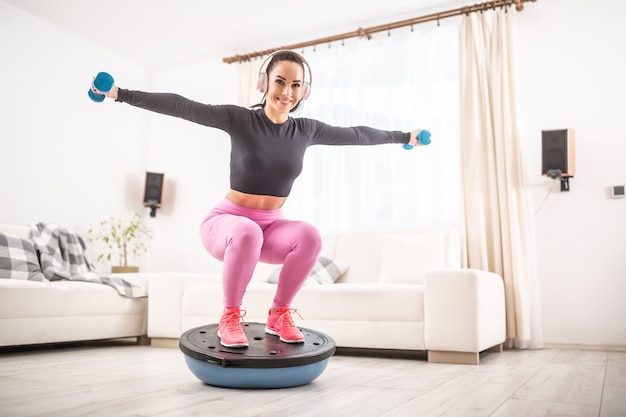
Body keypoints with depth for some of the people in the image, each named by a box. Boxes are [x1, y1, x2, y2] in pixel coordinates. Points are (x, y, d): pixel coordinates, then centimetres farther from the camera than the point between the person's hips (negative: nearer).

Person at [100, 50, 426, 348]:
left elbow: (356, 134, 12)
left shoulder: (306, 130, 0)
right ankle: (230, 317, -15)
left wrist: (404, 137, 24)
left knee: (309, 235, -28)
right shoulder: (239, 119, -11)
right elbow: (181, 107, -14)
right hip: (227, 221, -3)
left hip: (270, 226, 4)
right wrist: (121, 94, -20)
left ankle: (279, 315, -6)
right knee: (247, 232, -38)